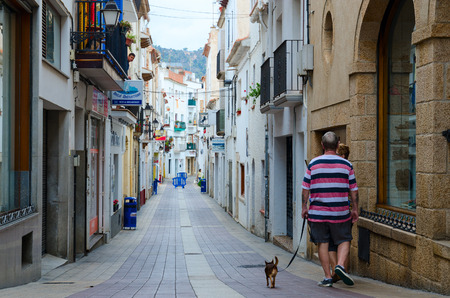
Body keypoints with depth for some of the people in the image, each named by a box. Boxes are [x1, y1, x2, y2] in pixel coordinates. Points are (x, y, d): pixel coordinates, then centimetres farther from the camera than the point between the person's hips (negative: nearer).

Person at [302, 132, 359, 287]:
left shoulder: (313, 164, -2)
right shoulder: (347, 164, 0)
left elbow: (305, 188, 1)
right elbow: (354, 190, 4)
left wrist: (304, 207, 10)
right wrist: (355, 209, 13)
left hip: (318, 212, 0)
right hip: (340, 213, 0)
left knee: (323, 243, 7)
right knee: (344, 240, 13)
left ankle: (328, 277, 7)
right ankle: (340, 265, -11)